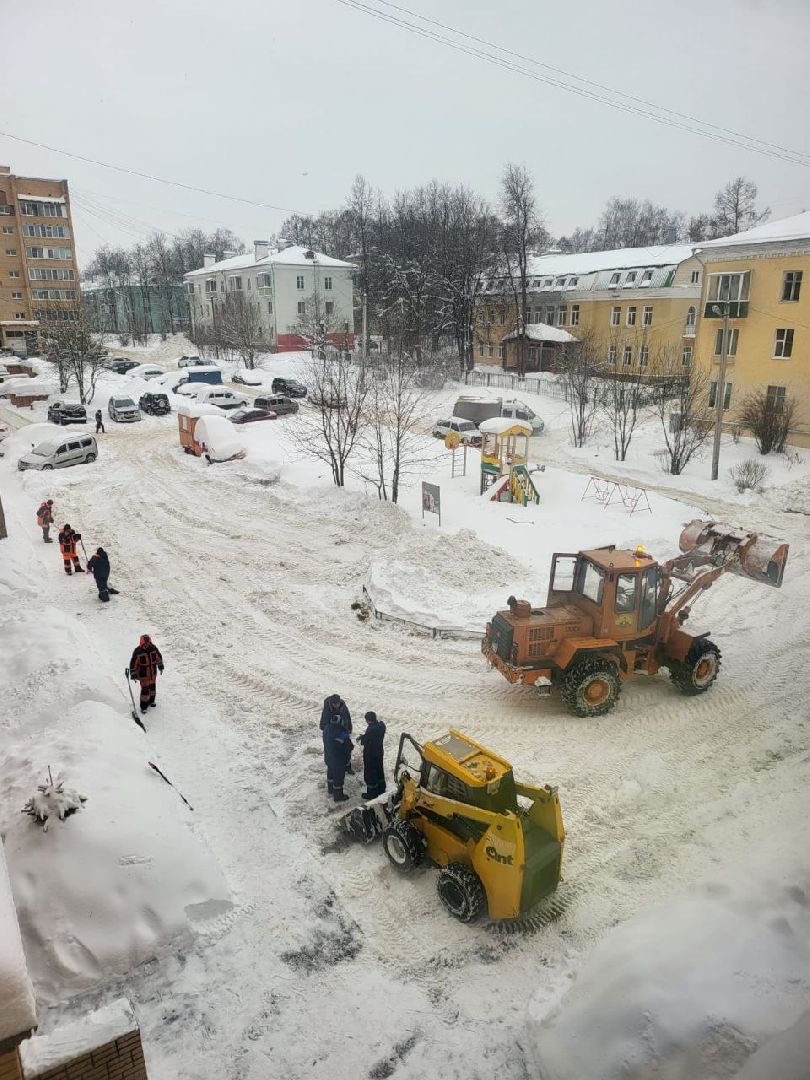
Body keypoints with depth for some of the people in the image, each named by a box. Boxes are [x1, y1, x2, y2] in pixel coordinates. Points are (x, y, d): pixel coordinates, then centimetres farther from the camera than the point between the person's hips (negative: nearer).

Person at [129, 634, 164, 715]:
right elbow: (133, 664, -15)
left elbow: (158, 656, 10)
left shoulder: (153, 648, -8)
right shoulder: (138, 651, -21)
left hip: (153, 673, 5)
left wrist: (160, 666, 18)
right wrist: (133, 675, -14)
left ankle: (151, 701, 45)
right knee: (145, 690, -4)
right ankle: (143, 707, 13)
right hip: (143, 675, -5)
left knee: (152, 687, 20)